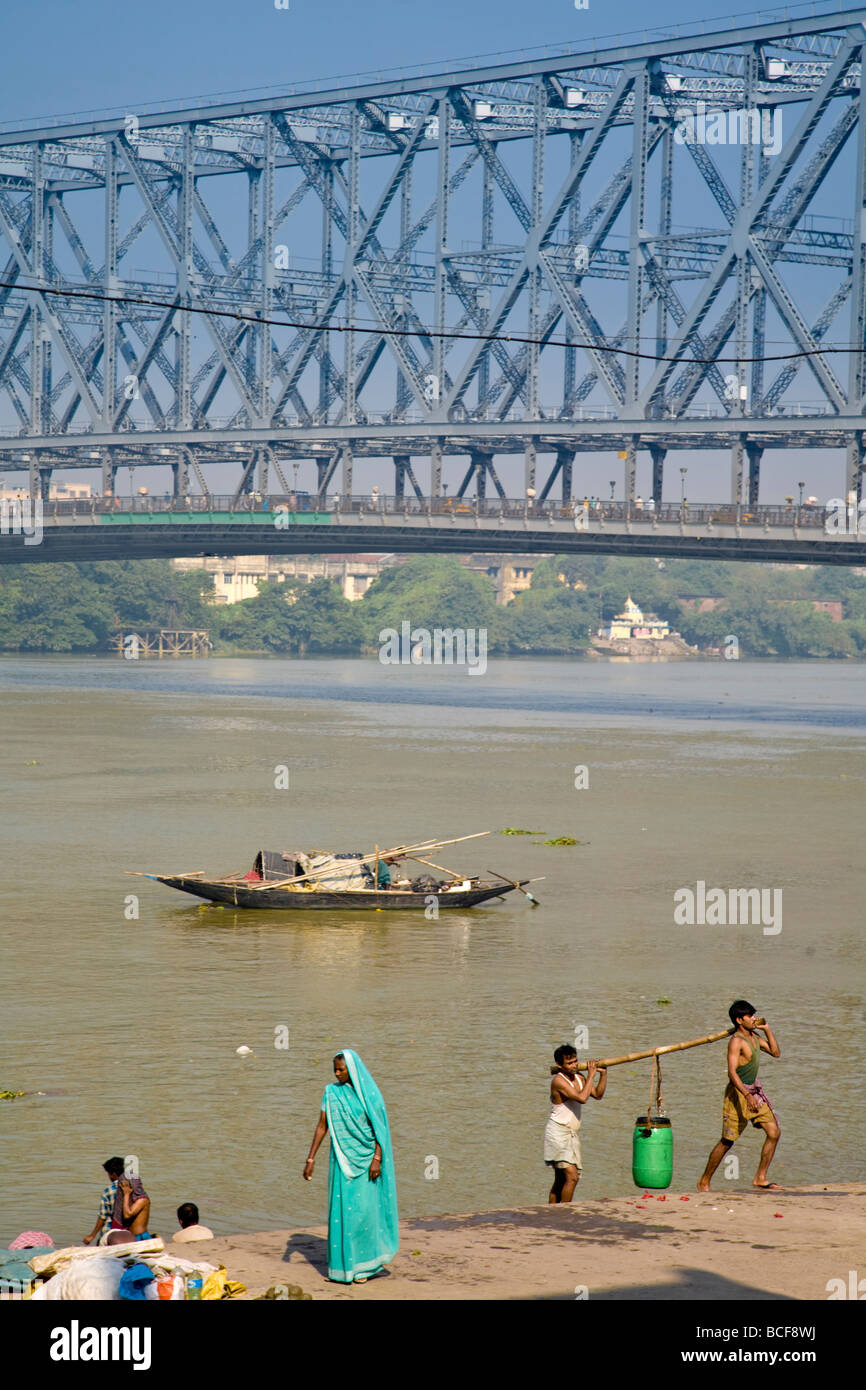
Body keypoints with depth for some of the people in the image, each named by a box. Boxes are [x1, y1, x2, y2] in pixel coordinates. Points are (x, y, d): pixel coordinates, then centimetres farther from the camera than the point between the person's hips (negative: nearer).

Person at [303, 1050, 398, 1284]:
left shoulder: (369, 1093, -5)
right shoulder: (332, 1092, 3)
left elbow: (379, 1128, -5)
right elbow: (322, 1126, 4)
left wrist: (377, 1159, -14)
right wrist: (310, 1159, -1)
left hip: (365, 1158, -3)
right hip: (341, 1158, 3)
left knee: (363, 1207, -5)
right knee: (341, 1207, 0)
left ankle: (363, 1265, 7)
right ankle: (343, 1264, 7)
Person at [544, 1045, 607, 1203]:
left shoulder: (578, 1077, 9)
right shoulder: (558, 1080, -18)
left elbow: (597, 1095, 16)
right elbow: (582, 1098, -27)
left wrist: (603, 1074, 4)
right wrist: (591, 1075, -20)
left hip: (571, 1135, 9)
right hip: (558, 1133, -9)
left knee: (561, 1181, 12)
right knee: (572, 1177, -18)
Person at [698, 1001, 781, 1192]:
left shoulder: (754, 1036, 9)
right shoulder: (736, 1041, -18)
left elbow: (776, 1053, 17)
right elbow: (732, 1072, -26)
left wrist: (767, 1030, 6)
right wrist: (747, 1096, -36)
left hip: (754, 1090, 8)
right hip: (738, 1092, -8)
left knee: (774, 1132, -1)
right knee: (727, 1141, -3)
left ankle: (760, 1178, 6)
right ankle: (704, 1182, 9)